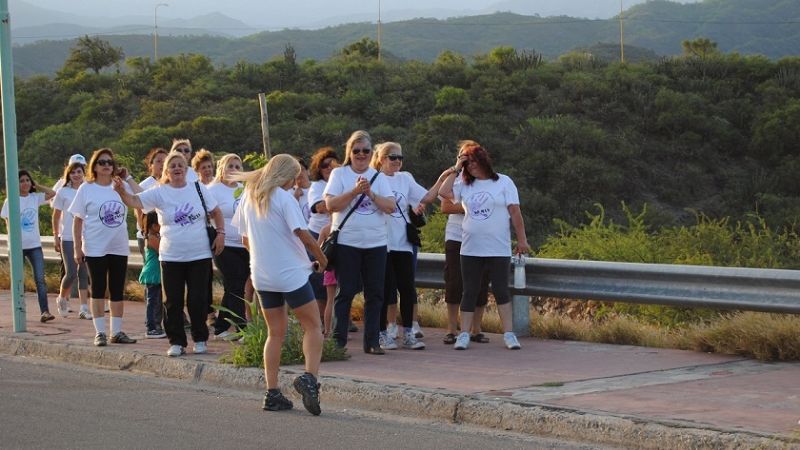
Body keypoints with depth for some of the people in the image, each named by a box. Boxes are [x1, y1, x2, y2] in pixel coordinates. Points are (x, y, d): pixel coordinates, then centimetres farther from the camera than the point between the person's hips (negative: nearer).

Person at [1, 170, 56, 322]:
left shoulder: (35, 198, 8)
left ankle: (44, 311, -13)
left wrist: (36, 186, 7)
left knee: (40, 279, -7)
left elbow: (52, 193, 7)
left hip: (34, 245, 2)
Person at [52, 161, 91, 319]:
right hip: (68, 239, -2)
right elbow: (56, 216, 6)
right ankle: (62, 298, 21)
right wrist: (56, 237, 4)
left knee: (84, 273, 3)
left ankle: (84, 308, 7)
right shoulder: (63, 192, 0)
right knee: (71, 273, -6)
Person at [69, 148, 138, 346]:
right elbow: (78, 220, -1)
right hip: (95, 249, -3)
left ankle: (117, 332, 14)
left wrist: (128, 177, -7)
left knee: (117, 291, 7)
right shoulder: (86, 189, -1)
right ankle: (100, 332, 5)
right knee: (98, 290, 1)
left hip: (119, 248, 3)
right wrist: (77, 248, -5)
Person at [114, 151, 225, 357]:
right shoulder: (159, 193, -3)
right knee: (173, 302, 2)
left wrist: (220, 233, 1)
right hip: (171, 257, 0)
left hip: (199, 255, 0)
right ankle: (177, 342, 12)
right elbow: (135, 201, -15)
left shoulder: (198, 188, 3)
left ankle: (200, 339, 18)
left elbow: (216, 212, 12)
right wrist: (122, 192, -34)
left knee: (198, 300, 3)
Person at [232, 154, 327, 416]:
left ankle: (272, 393, 8)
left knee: (276, 332, 13)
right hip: (290, 274, -6)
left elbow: (245, 239, 14)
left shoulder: (249, 197, 8)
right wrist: (321, 259, -4)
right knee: (313, 326, 3)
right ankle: (310, 377, -18)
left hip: (261, 275, 6)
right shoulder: (284, 198, -12)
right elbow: (303, 234, -18)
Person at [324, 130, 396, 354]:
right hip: (346, 243, -3)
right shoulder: (339, 174, 2)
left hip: (376, 244, 3)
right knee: (345, 292, -1)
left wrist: (371, 193, -14)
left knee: (375, 294, 3)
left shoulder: (378, 177, 10)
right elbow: (331, 204, -10)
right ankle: (338, 341, 4)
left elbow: (390, 207, 0)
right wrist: (355, 191, -18)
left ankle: (372, 341, 9)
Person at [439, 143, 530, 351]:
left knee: (501, 290, 0)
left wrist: (522, 240, -4)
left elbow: (515, 212, -1)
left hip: (498, 250, -3)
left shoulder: (503, 182, 0)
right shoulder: (465, 186, 9)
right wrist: (455, 169, -1)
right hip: (470, 249, 3)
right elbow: (444, 192, -4)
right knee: (470, 292, 4)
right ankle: (464, 335, 6)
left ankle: (508, 334, 5)